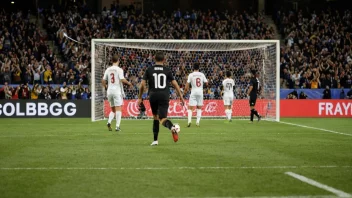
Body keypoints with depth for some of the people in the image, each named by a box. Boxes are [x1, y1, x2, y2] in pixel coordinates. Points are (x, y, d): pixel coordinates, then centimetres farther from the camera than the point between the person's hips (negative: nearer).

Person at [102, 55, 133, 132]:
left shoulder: (108, 70, 8)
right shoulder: (119, 69, -6)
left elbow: (103, 81, 8)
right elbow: (122, 80, -17)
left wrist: (105, 87, 26)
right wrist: (129, 83, 0)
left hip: (109, 91, 5)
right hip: (117, 91, -5)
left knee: (113, 110, 15)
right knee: (118, 109, -4)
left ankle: (109, 122, -8)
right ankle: (117, 126, -11)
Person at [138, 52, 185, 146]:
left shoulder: (149, 70, 7)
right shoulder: (167, 70, 7)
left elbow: (142, 84, 3)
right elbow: (175, 84, 4)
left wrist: (140, 98, 13)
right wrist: (181, 97, 9)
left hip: (153, 96, 1)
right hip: (164, 96, -1)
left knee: (155, 117, 20)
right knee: (162, 119, -6)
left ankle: (155, 140, 19)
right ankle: (172, 127, -41)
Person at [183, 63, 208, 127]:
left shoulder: (191, 75, -4)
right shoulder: (202, 74, 2)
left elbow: (187, 84, -7)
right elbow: (206, 83, 5)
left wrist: (185, 90, 8)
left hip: (193, 92, -2)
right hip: (200, 92, 2)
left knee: (190, 108, -1)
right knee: (199, 108, 15)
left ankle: (189, 120, -20)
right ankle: (198, 121, 8)